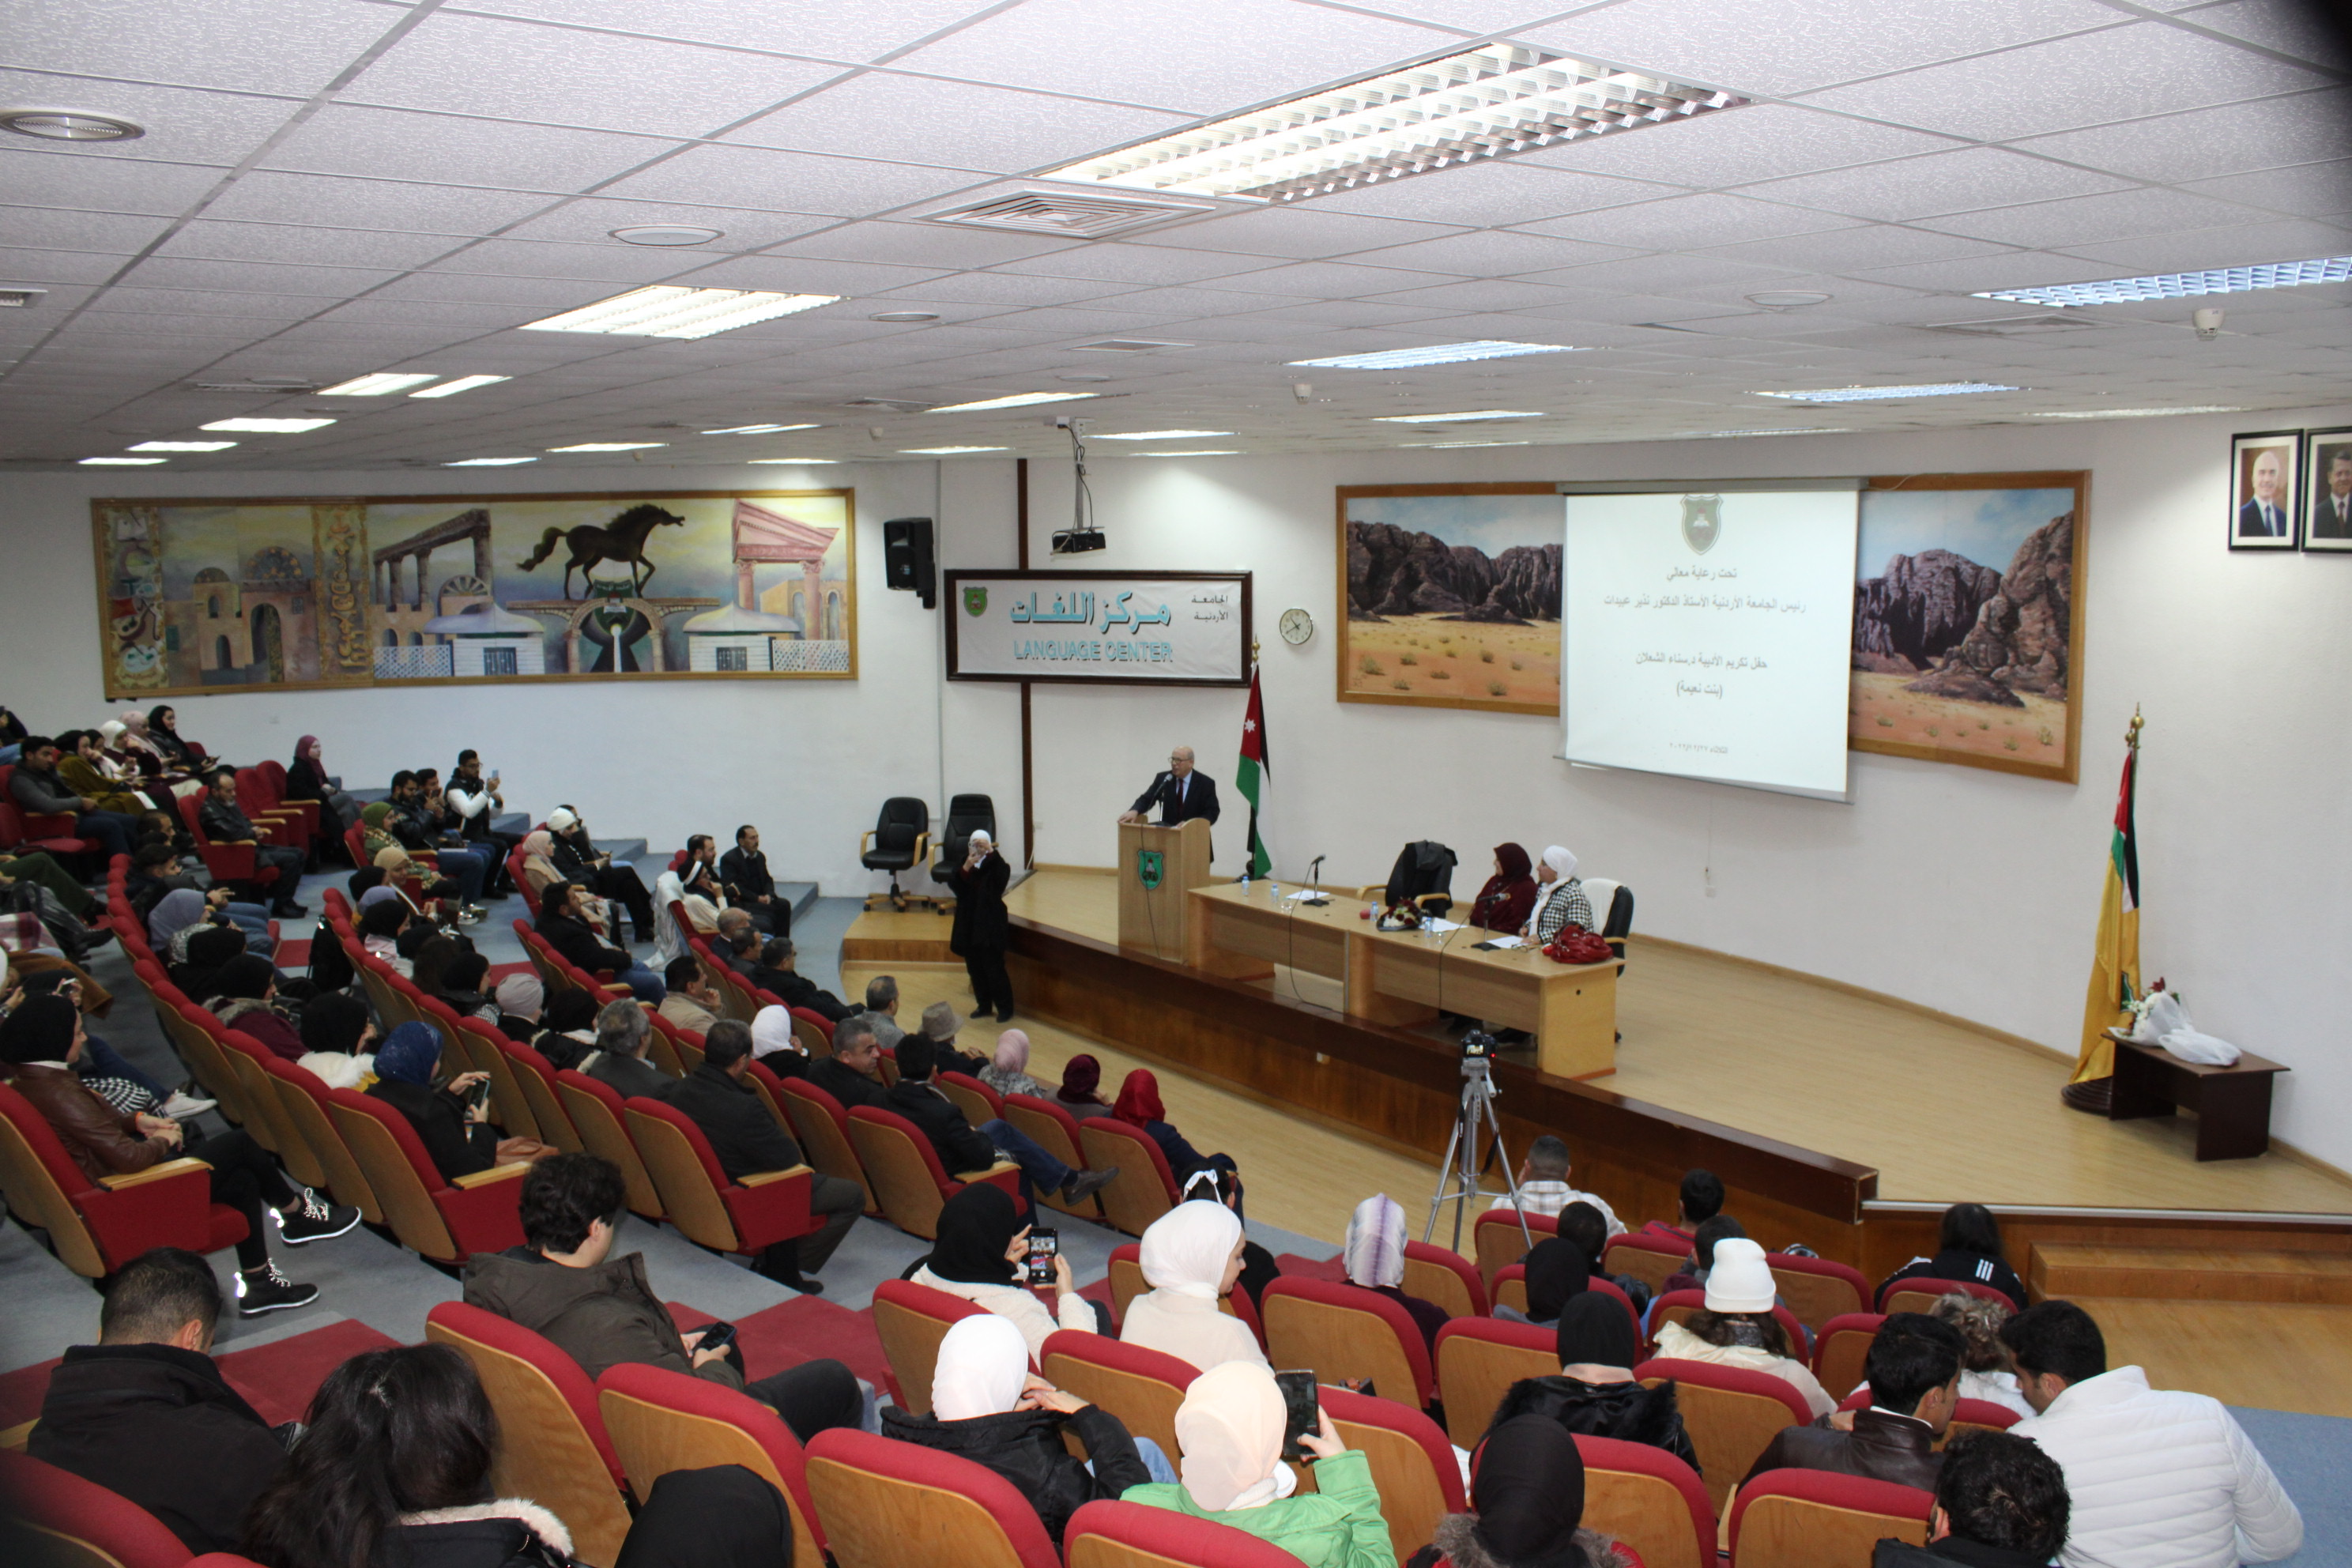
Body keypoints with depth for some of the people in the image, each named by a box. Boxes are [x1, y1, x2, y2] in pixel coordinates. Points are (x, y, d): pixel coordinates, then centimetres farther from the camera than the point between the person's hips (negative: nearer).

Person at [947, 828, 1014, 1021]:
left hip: (991, 926, -5)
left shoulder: (994, 866, -7)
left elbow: (1004, 874, -30)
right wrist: (966, 868, -25)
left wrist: (991, 852, -38)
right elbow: (953, 884, -11)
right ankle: (983, 1005, 25)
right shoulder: (962, 865, 4)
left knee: (993, 968, -4)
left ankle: (1005, 1008, 7)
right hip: (968, 925, 5)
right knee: (974, 968, 11)